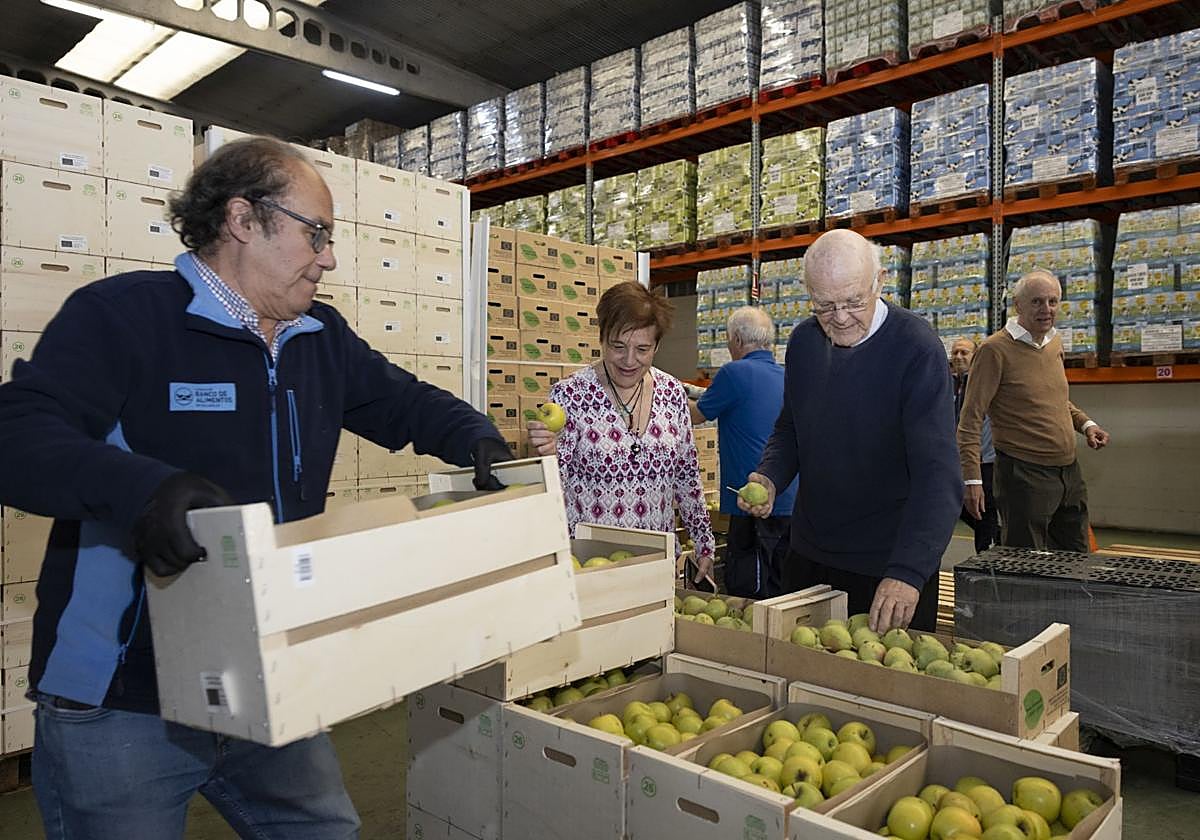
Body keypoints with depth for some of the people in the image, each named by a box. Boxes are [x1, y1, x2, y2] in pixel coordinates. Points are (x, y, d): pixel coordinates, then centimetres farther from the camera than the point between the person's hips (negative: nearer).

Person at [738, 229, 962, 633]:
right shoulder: (803, 341, 0)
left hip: (892, 566, -5)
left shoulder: (917, 349, -19)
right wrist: (769, 476, -7)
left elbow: (937, 474, -26)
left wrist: (908, 572, -36)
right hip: (808, 555, 6)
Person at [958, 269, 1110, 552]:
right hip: (1024, 474, -8)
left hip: (1069, 472, 8)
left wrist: (1085, 424, 9)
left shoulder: (1055, 343, 10)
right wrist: (972, 480, -21)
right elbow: (970, 420, -15)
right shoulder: (995, 349, -14)